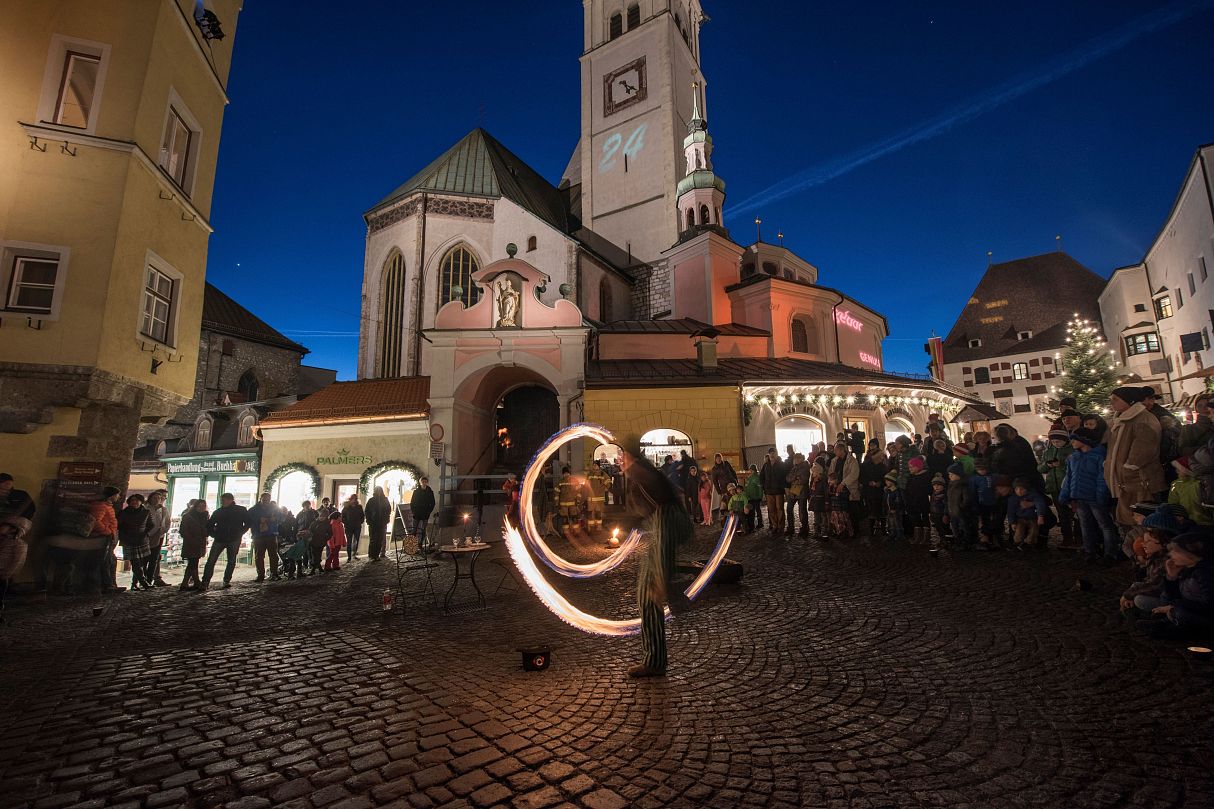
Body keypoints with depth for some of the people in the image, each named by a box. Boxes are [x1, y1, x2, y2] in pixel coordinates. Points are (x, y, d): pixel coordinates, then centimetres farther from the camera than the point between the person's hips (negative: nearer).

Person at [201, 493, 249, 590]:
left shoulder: (242, 510, 1)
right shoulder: (218, 511, 7)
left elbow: (247, 523, 5)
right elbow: (209, 524, 16)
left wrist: (240, 533, -2)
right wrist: (214, 534, 5)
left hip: (234, 540, -2)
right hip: (219, 539, 2)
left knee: (232, 561, 3)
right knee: (211, 561, -5)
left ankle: (227, 581, 14)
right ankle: (205, 583, -1)